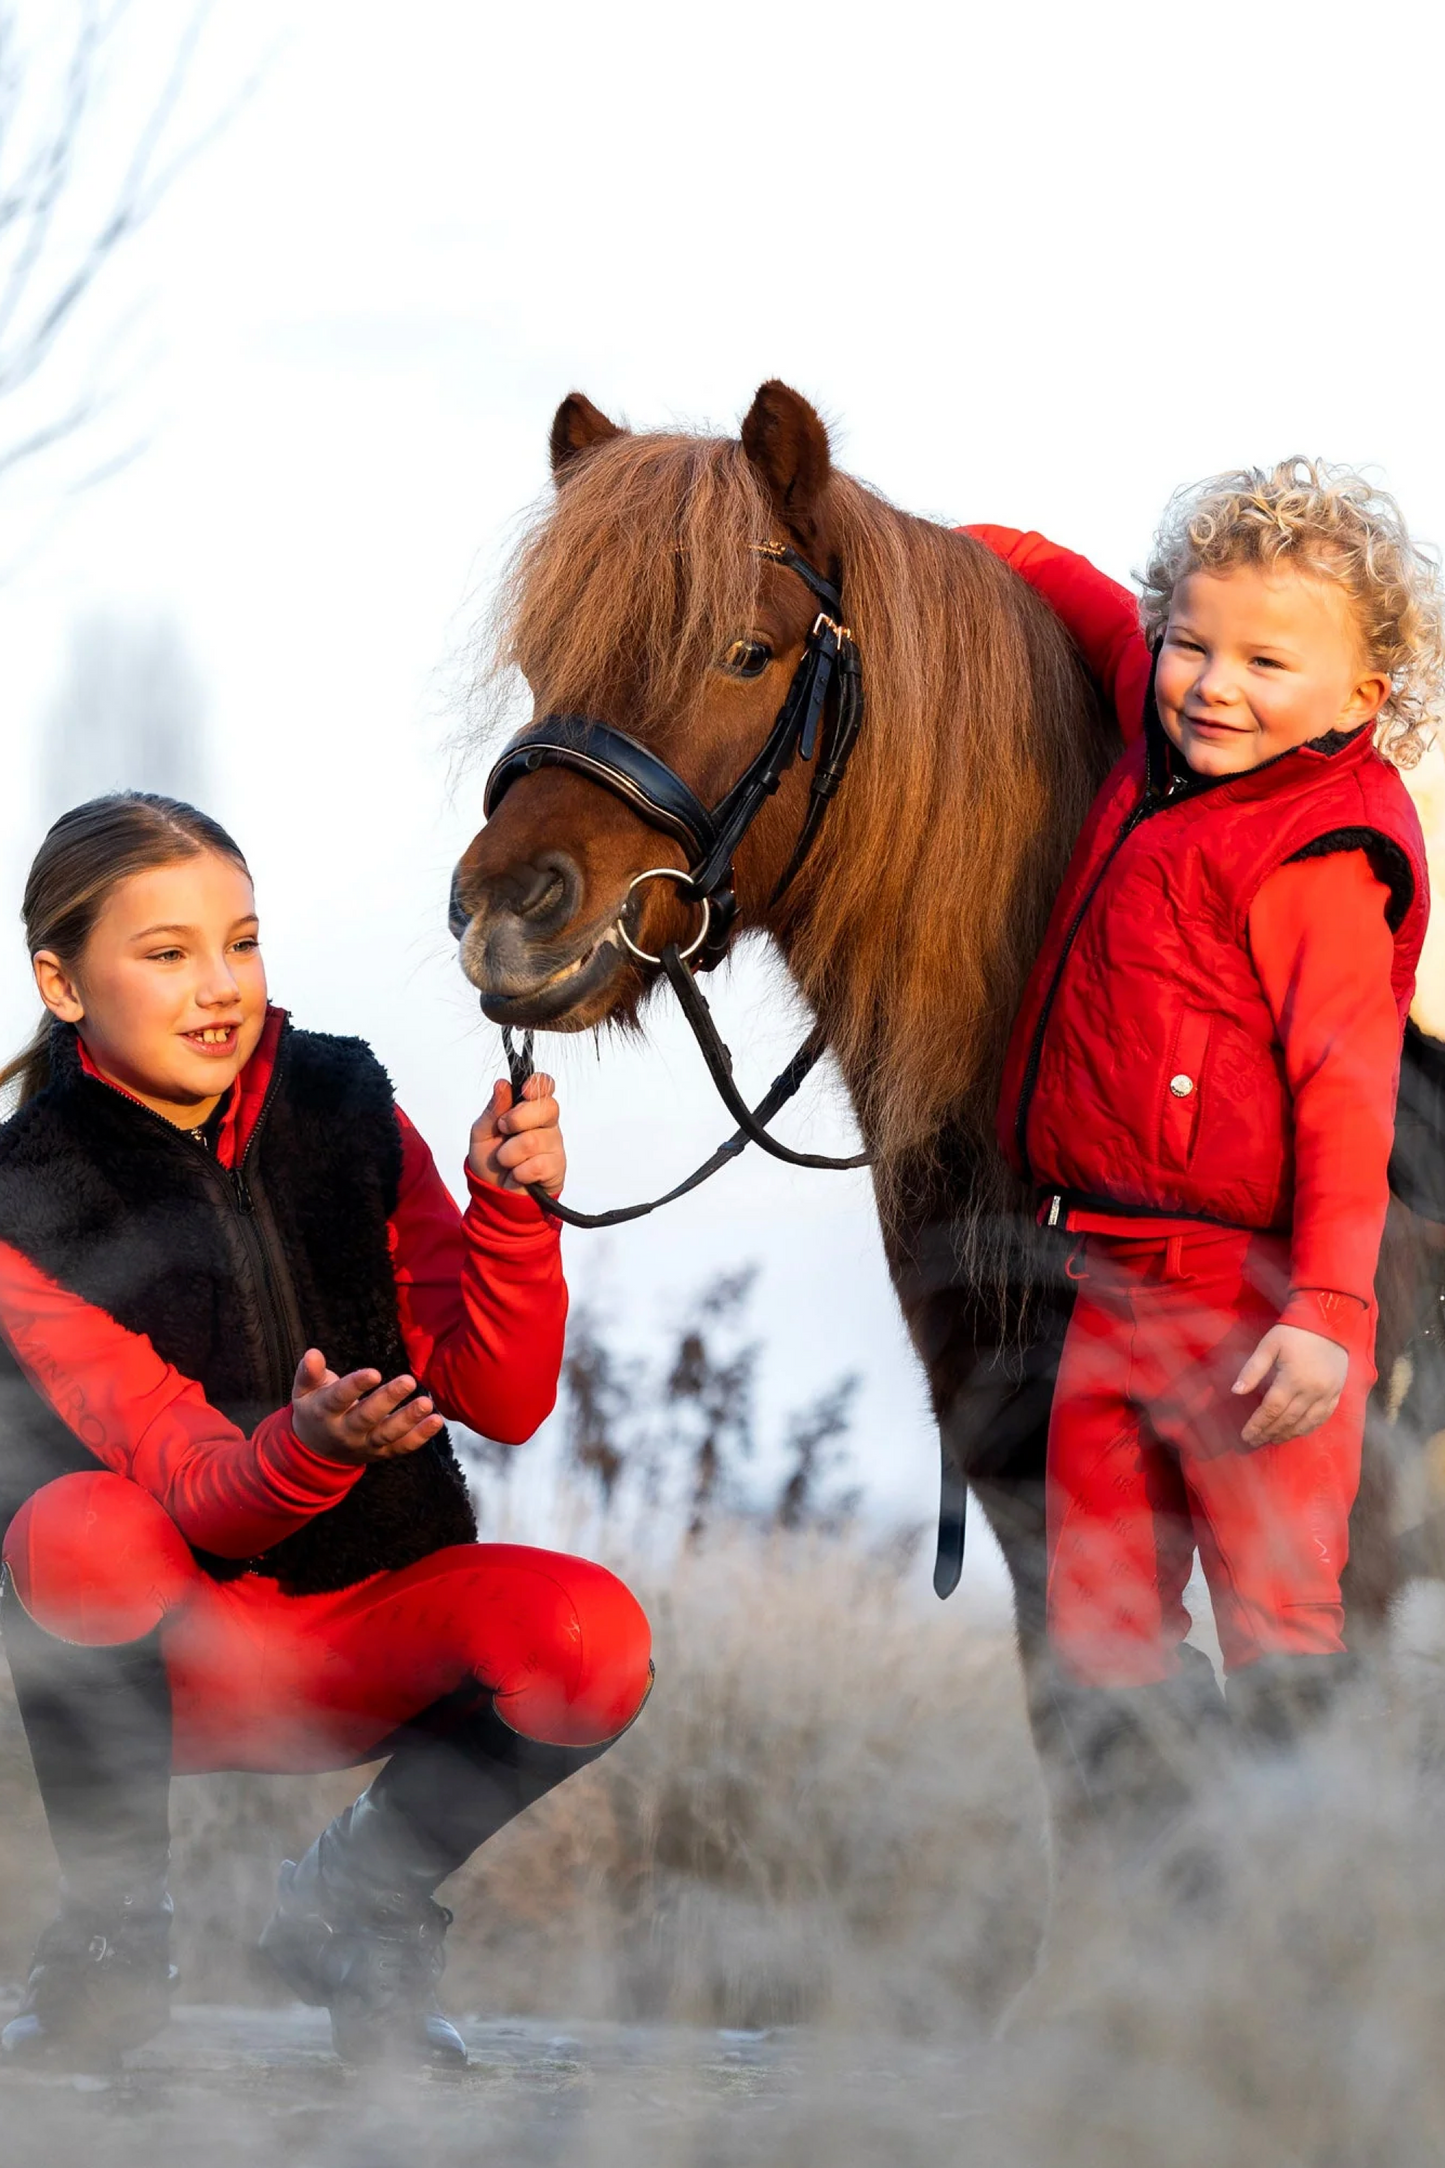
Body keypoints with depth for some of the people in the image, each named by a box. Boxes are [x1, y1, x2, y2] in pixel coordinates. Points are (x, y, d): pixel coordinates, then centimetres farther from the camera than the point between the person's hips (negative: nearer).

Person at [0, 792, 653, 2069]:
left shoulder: (346, 1111, -3)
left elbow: (502, 1402, -8)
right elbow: (196, 1490, -23)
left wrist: (512, 1212, -25)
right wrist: (310, 1447, -45)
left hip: (381, 1626, 2)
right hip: (181, 1649, -2)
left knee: (594, 1641, -29)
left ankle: (354, 1904, 1)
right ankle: (114, 1936, -11)